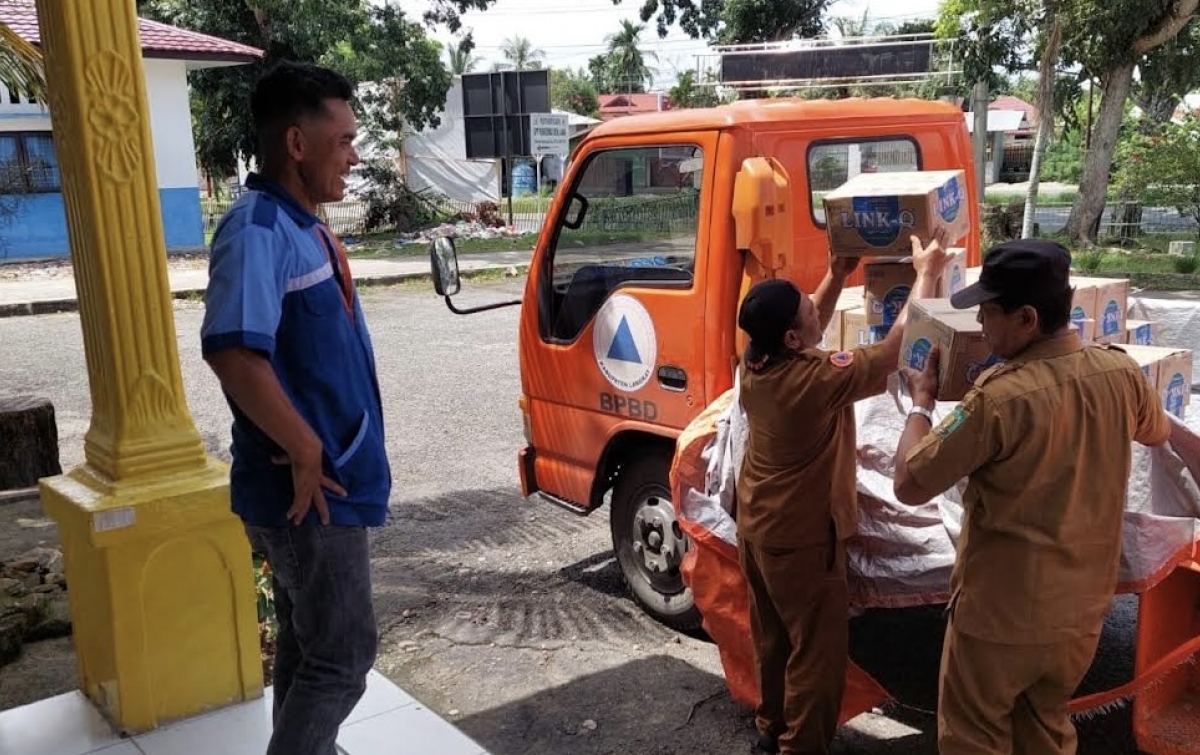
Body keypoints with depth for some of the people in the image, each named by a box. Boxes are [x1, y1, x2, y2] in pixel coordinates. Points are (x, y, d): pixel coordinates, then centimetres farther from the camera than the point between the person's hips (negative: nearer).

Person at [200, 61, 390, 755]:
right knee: (343, 654, 0)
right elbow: (233, 352, -32)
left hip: (329, 480, 9)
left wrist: (323, 452, 13)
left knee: (308, 642, 21)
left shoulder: (304, 225, 11)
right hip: (311, 490, -9)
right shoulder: (258, 230, -20)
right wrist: (306, 451, -24)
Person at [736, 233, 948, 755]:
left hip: (755, 526, 8)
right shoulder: (815, 380, -29)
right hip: (800, 537, -8)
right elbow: (896, 350, -23)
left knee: (772, 637, 22)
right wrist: (926, 274, -13)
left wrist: (837, 276, 3)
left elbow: (807, 335, 13)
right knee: (817, 650, 8)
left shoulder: (754, 363, -6)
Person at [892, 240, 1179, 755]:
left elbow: (909, 486, -20)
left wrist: (922, 401, -7)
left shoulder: (999, 398, -29)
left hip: (1001, 614, -6)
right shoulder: (1121, 372, -8)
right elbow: (1158, 433, 16)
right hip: (1083, 607, 6)